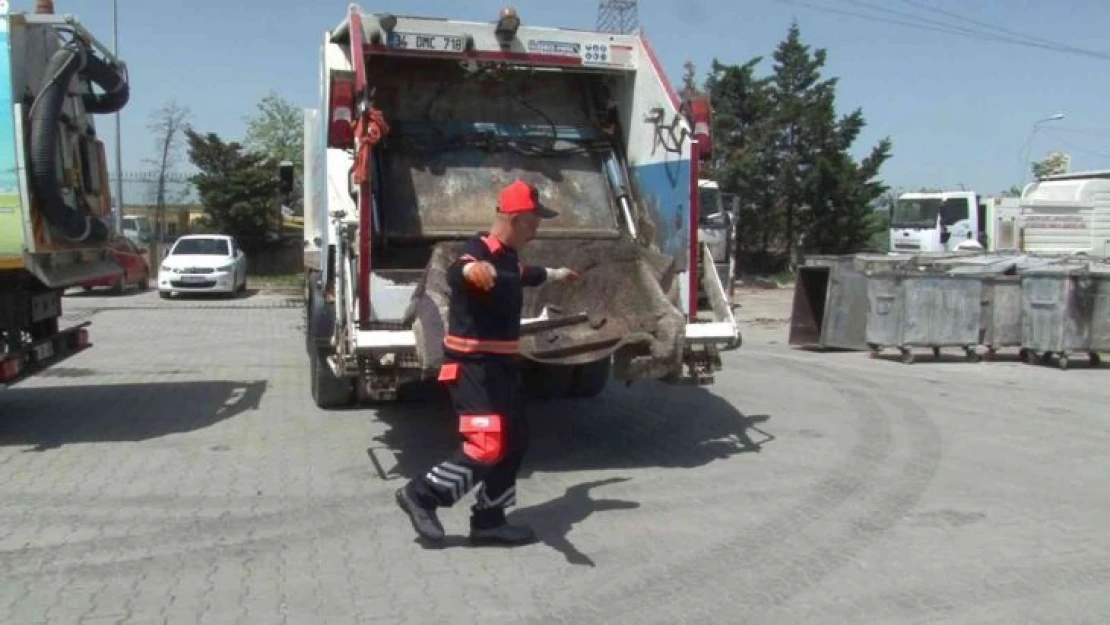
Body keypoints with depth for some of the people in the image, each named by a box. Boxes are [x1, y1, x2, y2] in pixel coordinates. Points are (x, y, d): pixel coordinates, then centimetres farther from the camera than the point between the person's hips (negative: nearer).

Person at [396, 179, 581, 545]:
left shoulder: (507, 257, 13)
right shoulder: (479, 252, -19)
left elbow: (525, 275, 38)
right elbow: (456, 273, -44)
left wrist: (555, 274, 57)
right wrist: (470, 268, -69)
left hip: (501, 364, 10)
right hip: (472, 367, -10)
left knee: (514, 442, 11)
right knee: (487, 446, -15)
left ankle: (489, 521, 19)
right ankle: (421, 494, 2)